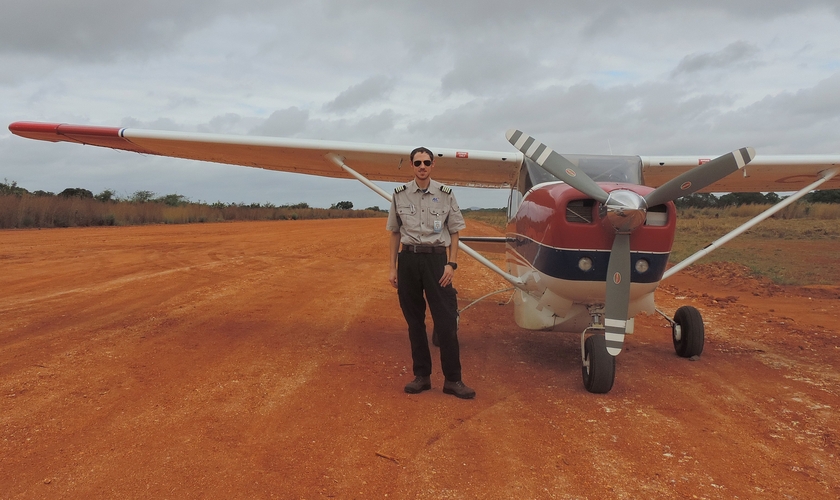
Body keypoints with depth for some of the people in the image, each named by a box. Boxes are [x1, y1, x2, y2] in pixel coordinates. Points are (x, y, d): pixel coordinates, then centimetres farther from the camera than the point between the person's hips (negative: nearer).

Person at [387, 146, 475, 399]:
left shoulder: (445, 194, 3)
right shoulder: (400, 195, 6)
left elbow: (454, 232, 5)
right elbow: (395, 233, 10)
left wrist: (451, 264, -5)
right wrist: (393, 267, 6)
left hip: (436, 258, -2)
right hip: (408, 258, 2)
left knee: (446, 321, -4)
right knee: (414, 321, 8)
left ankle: (452, 380, 6)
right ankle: (422, 376, 20)